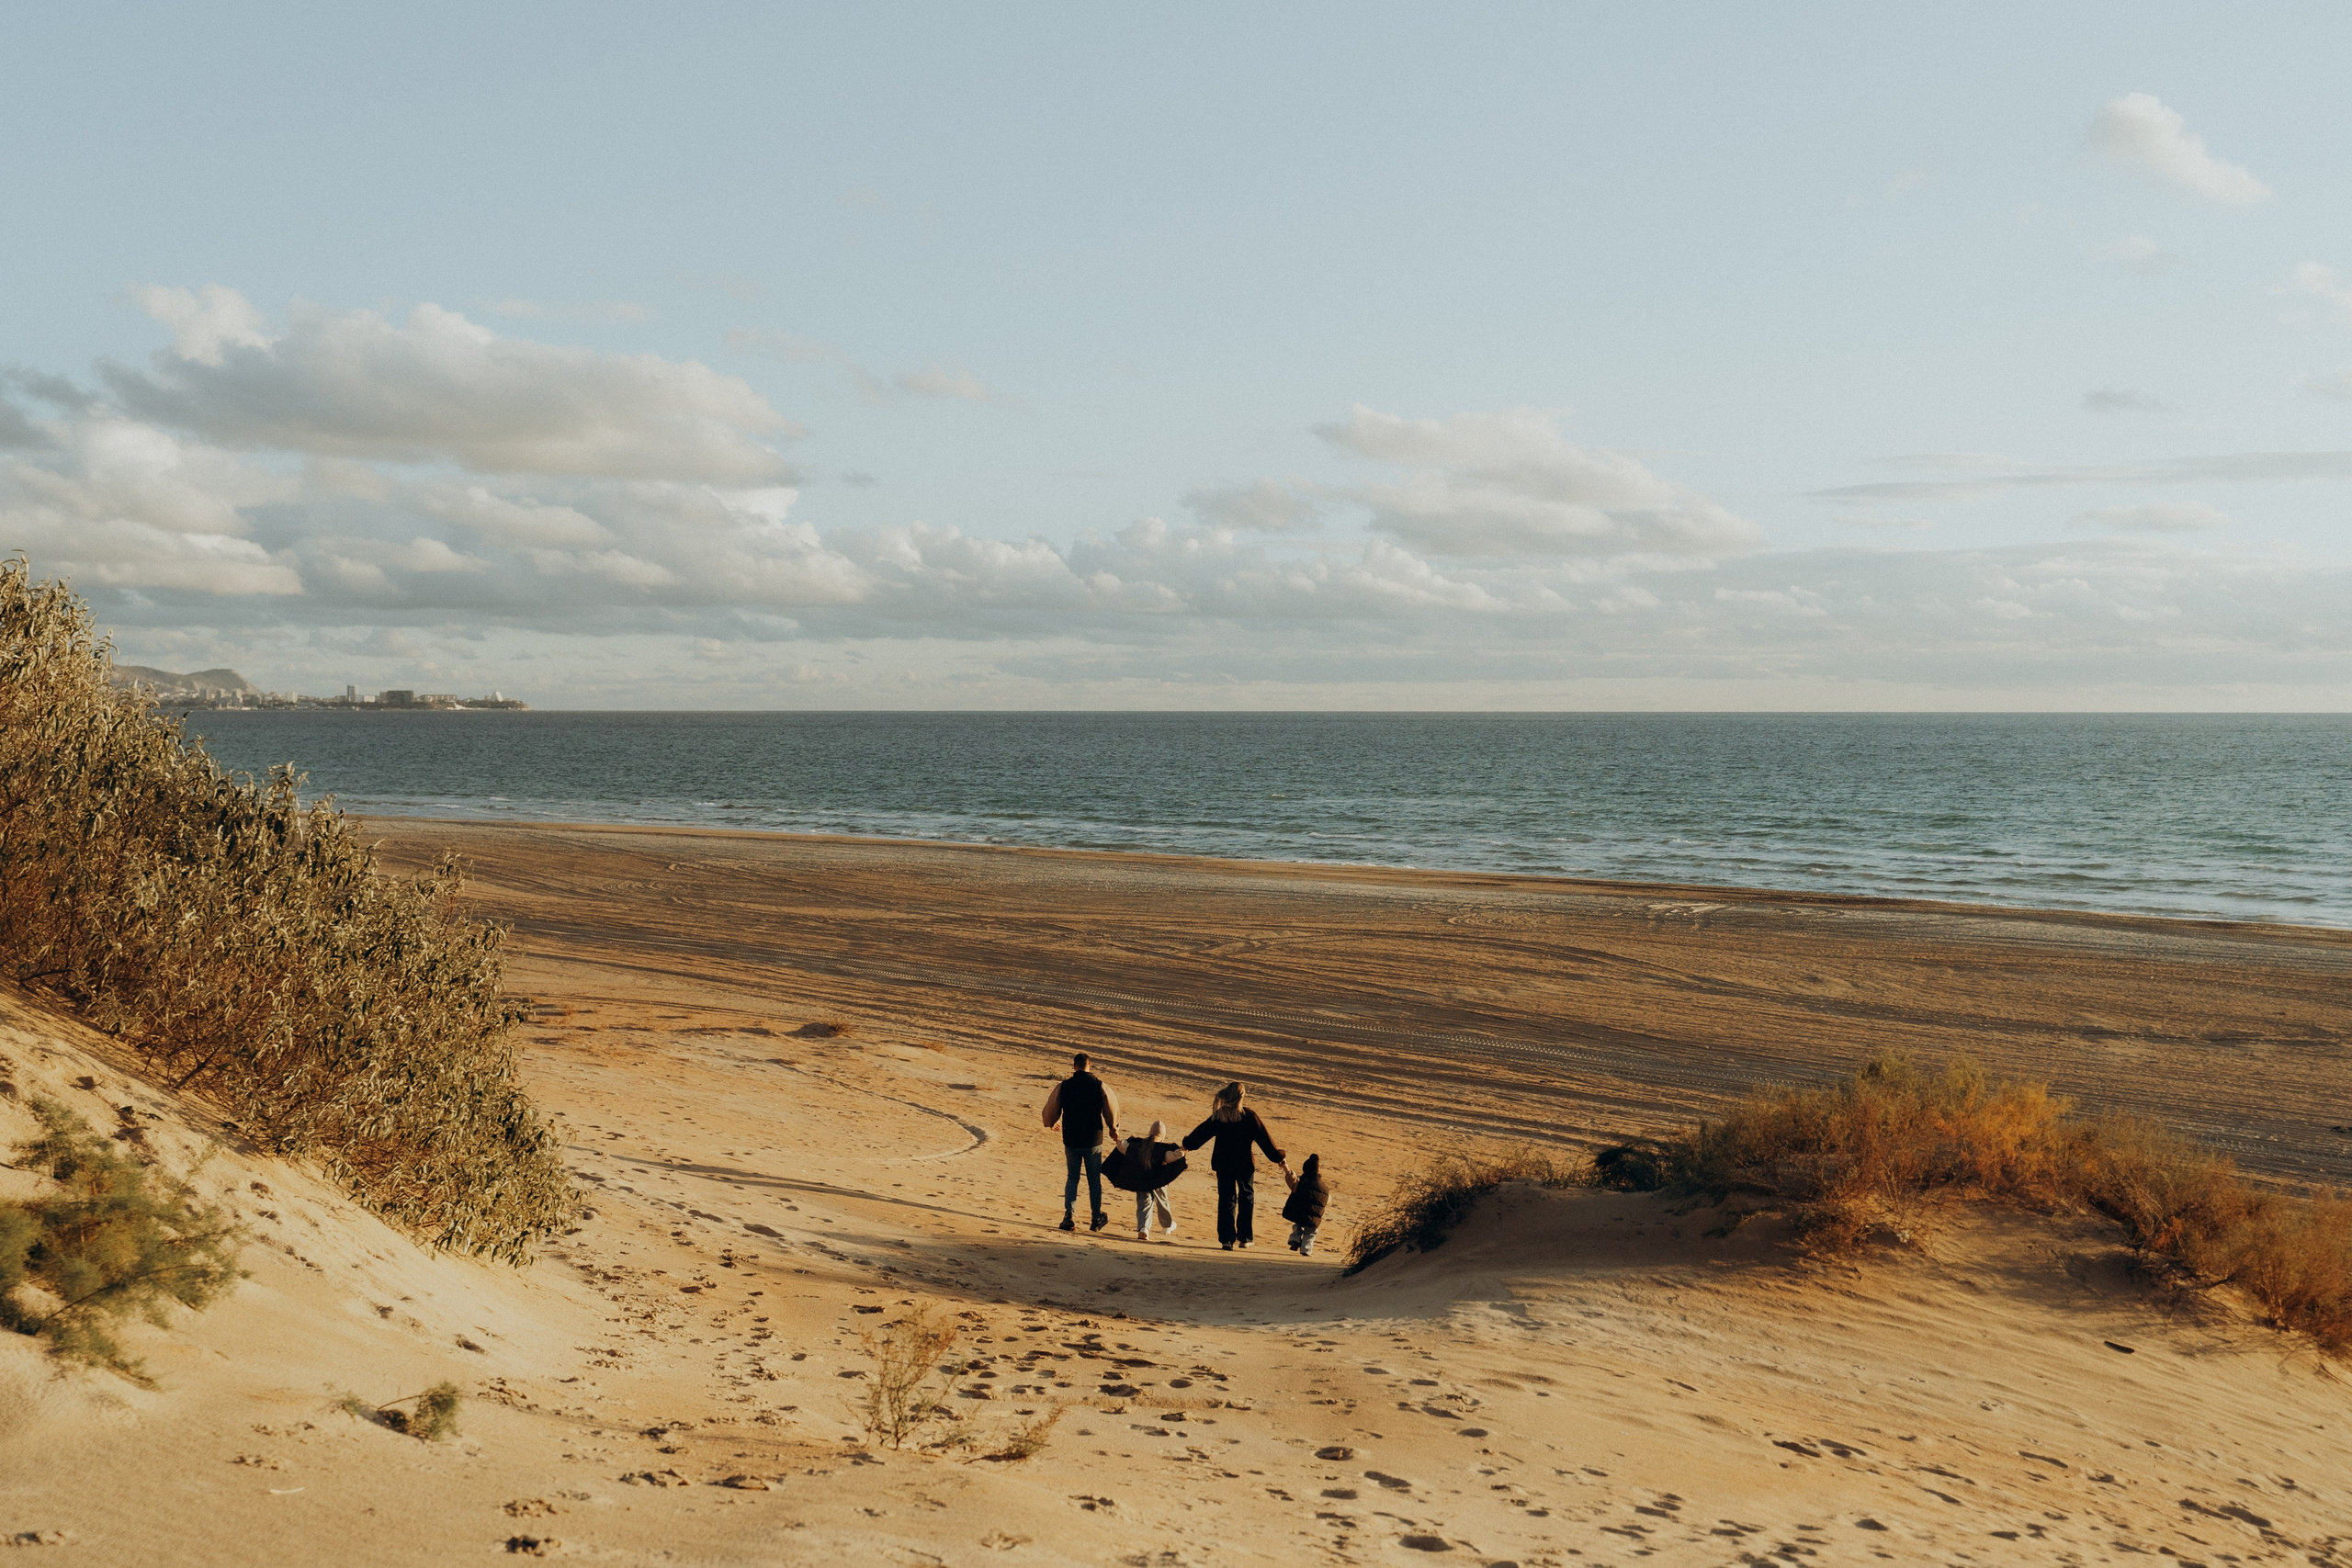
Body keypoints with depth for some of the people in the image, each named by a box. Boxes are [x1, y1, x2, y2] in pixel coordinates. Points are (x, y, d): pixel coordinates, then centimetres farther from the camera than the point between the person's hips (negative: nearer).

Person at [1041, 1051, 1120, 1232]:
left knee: (1072, 1178, 12)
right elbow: (1111, 1112, 2)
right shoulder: (1100, 1086, -7)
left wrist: (1052, 1124, 31)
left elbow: (1052, 1111, 8)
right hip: (1094, 1141, 0)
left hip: (1071, 1141, 1)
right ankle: (1097, 1219, 19)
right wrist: (1113, 1129, 21)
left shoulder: (1063, 1086, -5)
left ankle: (1069, 1216, -2)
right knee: (1094, 1181, 12)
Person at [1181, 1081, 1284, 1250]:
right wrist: (1279, 1158, -1)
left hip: (1223, 1164, 2)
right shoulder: (1248, 1115, -10)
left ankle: (1227, 1239, 2)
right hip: (1244, 1163, -2)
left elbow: (1202, 1132, 8)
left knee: (1226, 1200, 8)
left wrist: (1186, 1145, 27)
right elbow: (1264, 1138, -8)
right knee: (1246, 1198, 14)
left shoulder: (1218, 1116, -4)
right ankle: (1244, 1238, 15)